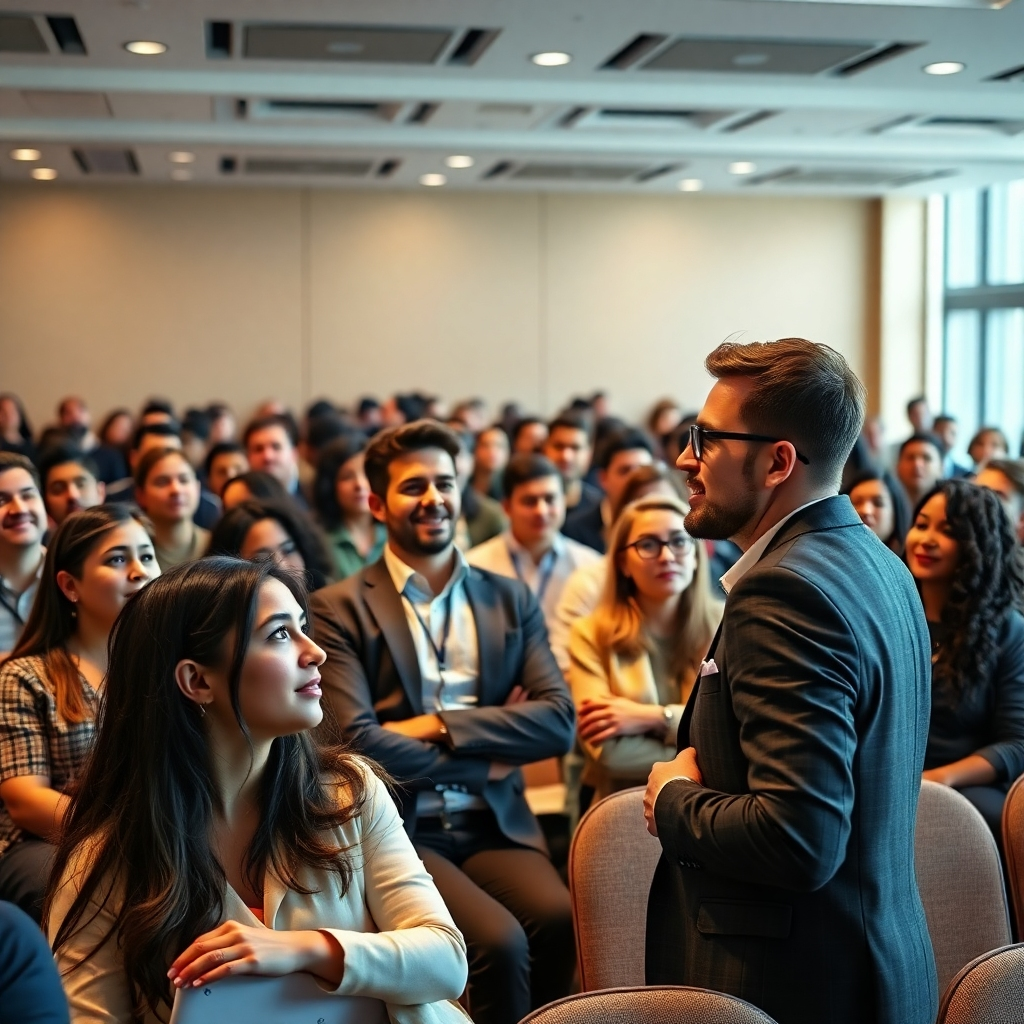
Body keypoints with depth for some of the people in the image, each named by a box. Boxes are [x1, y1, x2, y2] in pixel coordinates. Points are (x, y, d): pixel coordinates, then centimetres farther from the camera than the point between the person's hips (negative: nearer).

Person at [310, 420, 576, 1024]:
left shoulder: (512, 600, 14)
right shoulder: (340, 608, 2)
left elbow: (559, 721, 2)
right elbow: (356, 741, -10)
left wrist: (438, 725, -9)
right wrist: (488, 760, -4)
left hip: (495, 824, 3)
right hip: (398, 829, -3)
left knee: (559, 920, -26)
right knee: (501, 941, -28)